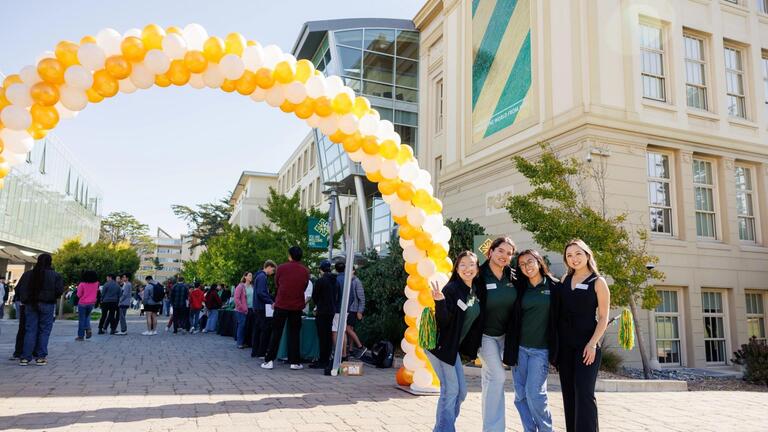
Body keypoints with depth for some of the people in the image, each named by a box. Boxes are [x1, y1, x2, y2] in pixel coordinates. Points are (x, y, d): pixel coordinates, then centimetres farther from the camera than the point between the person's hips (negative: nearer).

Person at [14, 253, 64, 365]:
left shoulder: (27, 274, 6)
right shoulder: (55, 275, -3)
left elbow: (18, 290, 6)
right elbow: (59, 291, -11)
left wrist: (25, 299, 19)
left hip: (30, 305, 3)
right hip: (47, 305, -3)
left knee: (30, 330, 7)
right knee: (44, 331, 4)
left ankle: (25, 357, 4)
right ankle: (41, 357, 3)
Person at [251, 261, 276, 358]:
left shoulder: (259, 276, 17)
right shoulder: (262, 277, -15)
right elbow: (261, 293, -23)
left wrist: (273, 299, 13)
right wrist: (271, 302, -20)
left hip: (257, 308, 10)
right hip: (262, 308, -10)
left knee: (257, 330, 12)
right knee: (266, 330, -4)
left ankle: (255, 352, 17)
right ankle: (261, 352, -1)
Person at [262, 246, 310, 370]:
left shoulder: (281, 268, -6)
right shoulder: (305, 271, -1)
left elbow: (276, 284, 7)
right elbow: (304, 287, 8)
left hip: (281, 305, -1)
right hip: (297, 306, 1)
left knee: (276, 333, 8)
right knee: (294, 334, 9)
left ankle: (269, 360, 9)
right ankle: (294, 362, 9)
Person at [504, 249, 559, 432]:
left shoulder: (554, 286, -1)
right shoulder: (520, 288, 7)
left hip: (541, 349, -4)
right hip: (519, 347, 4)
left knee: (534, 393, -10)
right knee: (520, 396, 5)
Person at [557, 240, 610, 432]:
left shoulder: (598, 282, -3)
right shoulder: (565, 280, 10)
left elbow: (603, 318, -5)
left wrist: (592, 344, -16)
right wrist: (555, 341, 5)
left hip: (586, 345, -5)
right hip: (564, 344, 5)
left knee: (584, 393, -9)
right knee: (568, 393, 9)